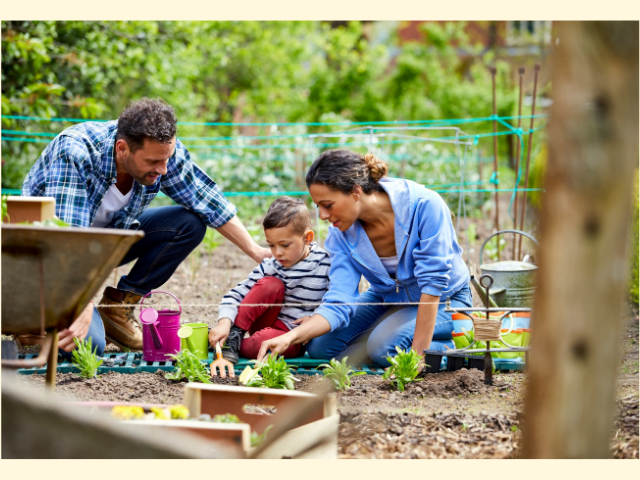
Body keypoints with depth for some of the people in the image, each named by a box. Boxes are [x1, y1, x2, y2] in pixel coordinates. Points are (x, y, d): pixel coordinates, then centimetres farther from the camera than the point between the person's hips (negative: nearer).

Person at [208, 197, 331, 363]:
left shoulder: (326, 265, -10)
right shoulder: (270, 267, -5)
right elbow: (237, 294, -9)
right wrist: (224, 323, -26)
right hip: (266, 324, 3)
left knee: (265, 340, -37)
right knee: (271, 284, -24)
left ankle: (234, 347, -7)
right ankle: (234, 335, -18)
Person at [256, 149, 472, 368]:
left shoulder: (424, 205, -31)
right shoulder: (341, 233, -16)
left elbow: (433, 283, -29)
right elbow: (338, 304, -20)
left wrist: (419, 352, -30)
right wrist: (291, 337, -37)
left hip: (444, 300, -6)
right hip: (388, 298, 6)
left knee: (384, 345, -30)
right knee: (320, 346, -11)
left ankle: (455, 349, -5)